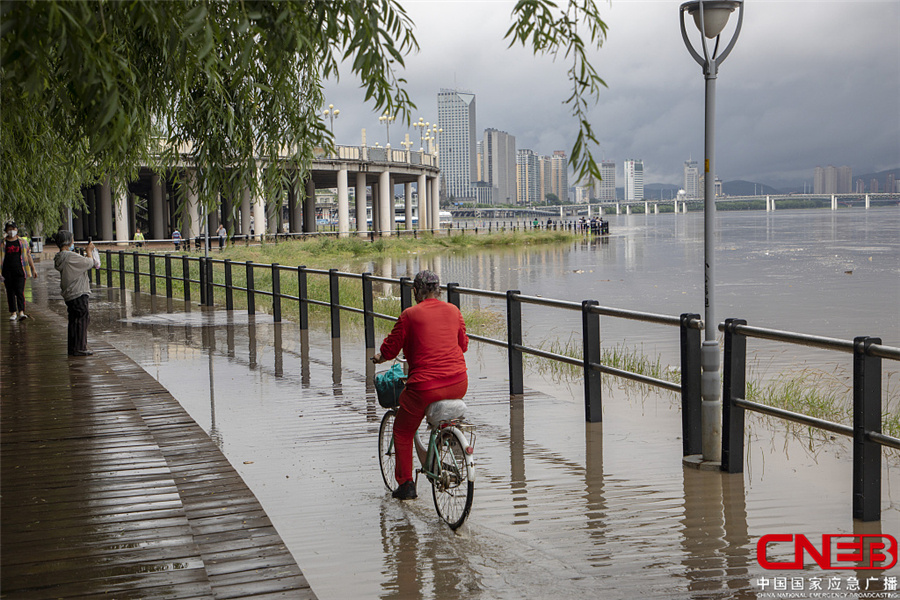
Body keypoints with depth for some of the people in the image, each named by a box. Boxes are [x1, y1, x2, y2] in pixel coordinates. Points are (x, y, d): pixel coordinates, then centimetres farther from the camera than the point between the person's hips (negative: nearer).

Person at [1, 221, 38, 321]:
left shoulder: (23, 242, 8)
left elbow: (28, 256, 14)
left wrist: (33, 269, 13)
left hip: (20, 270, -1)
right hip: (7, 272, 1)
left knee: (20, 291, -12)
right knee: (10, 293, 5)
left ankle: (21, 312, -19)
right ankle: (13, 313, 13)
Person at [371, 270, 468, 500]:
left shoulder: (410, 315, -5)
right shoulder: (453, 311, 8)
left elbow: (390, 349, 0)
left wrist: (380, 357, 23)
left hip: (426, 386, -5)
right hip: (459, 384, 5)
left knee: (403, 431, 18)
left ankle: (406, 484, 21)